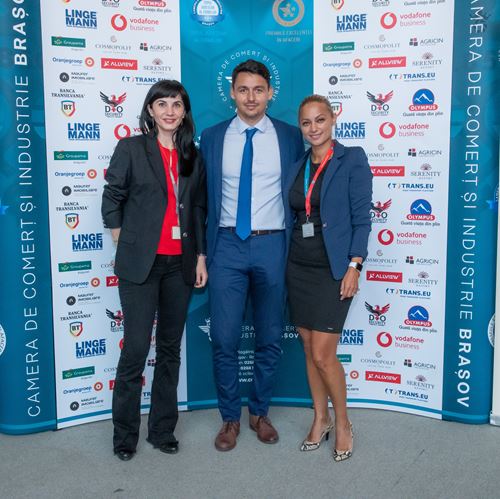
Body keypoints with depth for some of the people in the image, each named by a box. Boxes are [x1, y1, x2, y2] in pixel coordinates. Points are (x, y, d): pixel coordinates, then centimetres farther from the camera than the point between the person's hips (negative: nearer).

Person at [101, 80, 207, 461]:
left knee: (171, 348, 10)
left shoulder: (193, 156, 10)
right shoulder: (131, 149, 0)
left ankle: (163, 429, 23)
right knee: (136, 347, -4)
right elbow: (112, 201, 1)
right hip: (140, 263, -4)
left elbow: (199, 210, 13)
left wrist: (201, 256, 8)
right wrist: (126, 246, -3)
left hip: (180, 264, 4)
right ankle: (125, 434, 14)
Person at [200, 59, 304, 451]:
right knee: (224, 338, 3)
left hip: (272, 246, 0)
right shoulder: (213, 137, 5)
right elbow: (204, 197, 6)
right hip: (227, 246, 0)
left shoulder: (290, 136, 3)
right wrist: (202, 251, 4)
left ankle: (260, 412, 30)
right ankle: (230, 417, 22)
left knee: (270, 338, 11)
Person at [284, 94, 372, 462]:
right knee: (309, 350, 11)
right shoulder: (298, 166, 11)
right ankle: (321, 419, 28)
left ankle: (342, 424, 17)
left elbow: (362, 218, -9)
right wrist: (286, 261, 10)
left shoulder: (352, 160, -6)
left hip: (333, 269, -6)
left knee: (323, 354, -6)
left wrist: (354, 266, -15)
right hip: (299, 267, 6)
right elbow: (294, 217, 13)